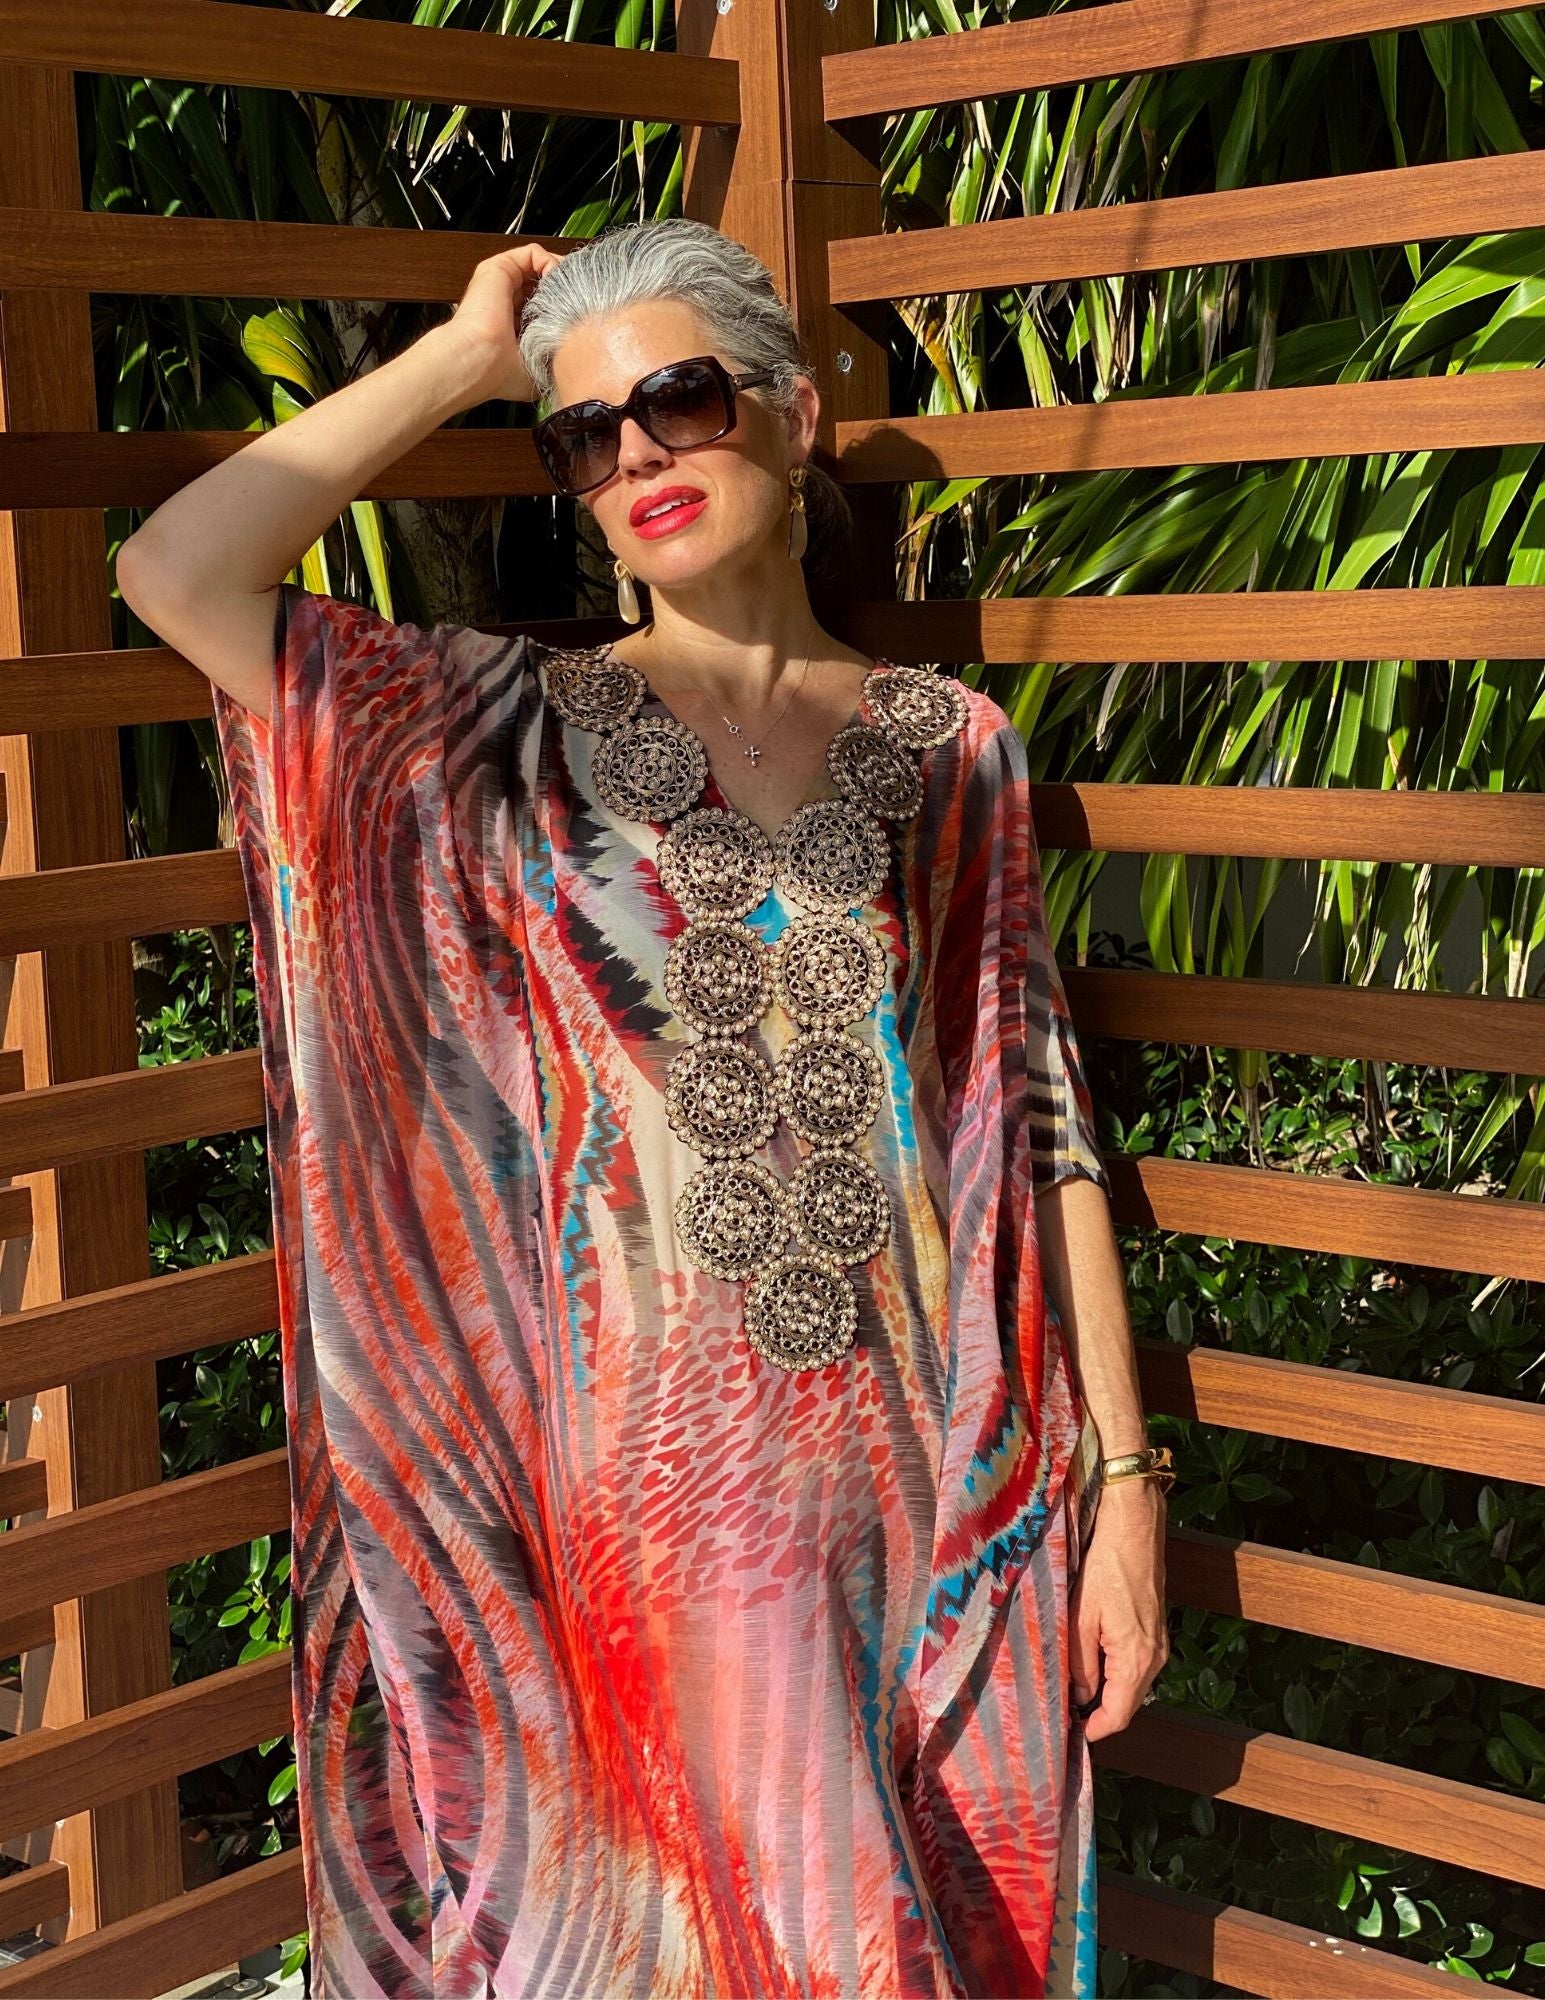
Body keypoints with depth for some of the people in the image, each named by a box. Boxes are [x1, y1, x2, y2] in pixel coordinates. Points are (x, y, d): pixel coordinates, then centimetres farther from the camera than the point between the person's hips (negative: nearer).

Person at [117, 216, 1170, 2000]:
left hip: (954, 1486, 2)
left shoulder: (951, 746, 4)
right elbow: (173, 571, -11)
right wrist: (466, 354, -4)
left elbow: (1040, 1114, 4)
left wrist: (1122, 1475, 0)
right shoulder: (527, 729, 2)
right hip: (660, 1486, -1)